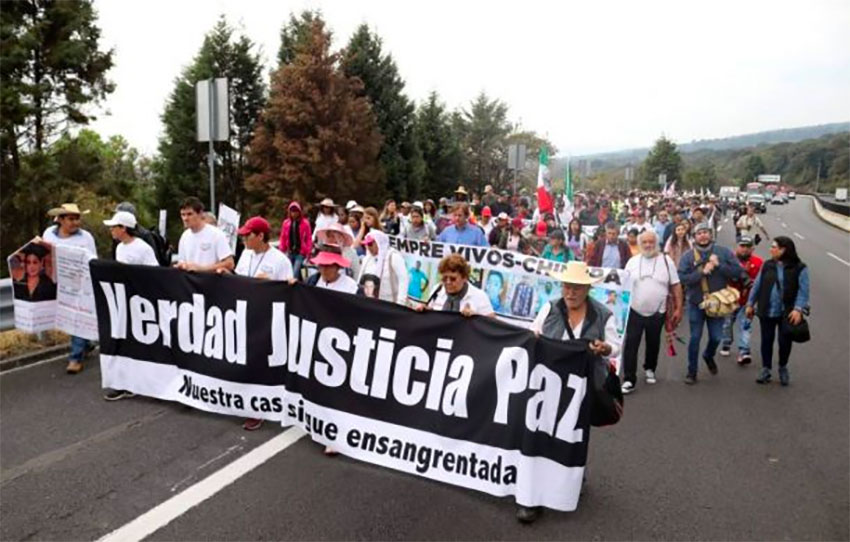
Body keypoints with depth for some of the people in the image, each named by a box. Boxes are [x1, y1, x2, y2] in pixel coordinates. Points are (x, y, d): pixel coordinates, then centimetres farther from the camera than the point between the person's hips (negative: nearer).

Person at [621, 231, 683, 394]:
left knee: (653, 344, 16)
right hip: (635, 311, 0)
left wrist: (678, 308, -4)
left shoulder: (666, 261, -3)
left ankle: (650, 369, 41)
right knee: (630, 345, -5)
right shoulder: (632, 262, 0)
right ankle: (629, 380, -1)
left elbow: (676, 286, -1)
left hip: (657, 313, 0)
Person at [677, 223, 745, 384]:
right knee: (695, 338, 7)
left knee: (716, 337, 10)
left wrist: (719, 265, -20)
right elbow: (682, 278, -17)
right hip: (696, 304, -1)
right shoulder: (688, 256, -7)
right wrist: (702, 272, -24)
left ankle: (708, 356, 43)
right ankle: (692, 371, 20)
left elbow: (738, 272, -9)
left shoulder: (723, 252, -3)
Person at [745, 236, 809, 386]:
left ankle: (783, 368, 30)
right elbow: (757, 285, 8)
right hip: (767, 311, 3)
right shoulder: (767, 265, 3)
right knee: (766, 340, 9)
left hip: (787, 313, -3)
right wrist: (750, 304, 9)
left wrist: (798, 309, -21)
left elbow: (803, 290, -11)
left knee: (785, 341, 8)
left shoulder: (799, 268, -8)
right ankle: (766, 368, 22)